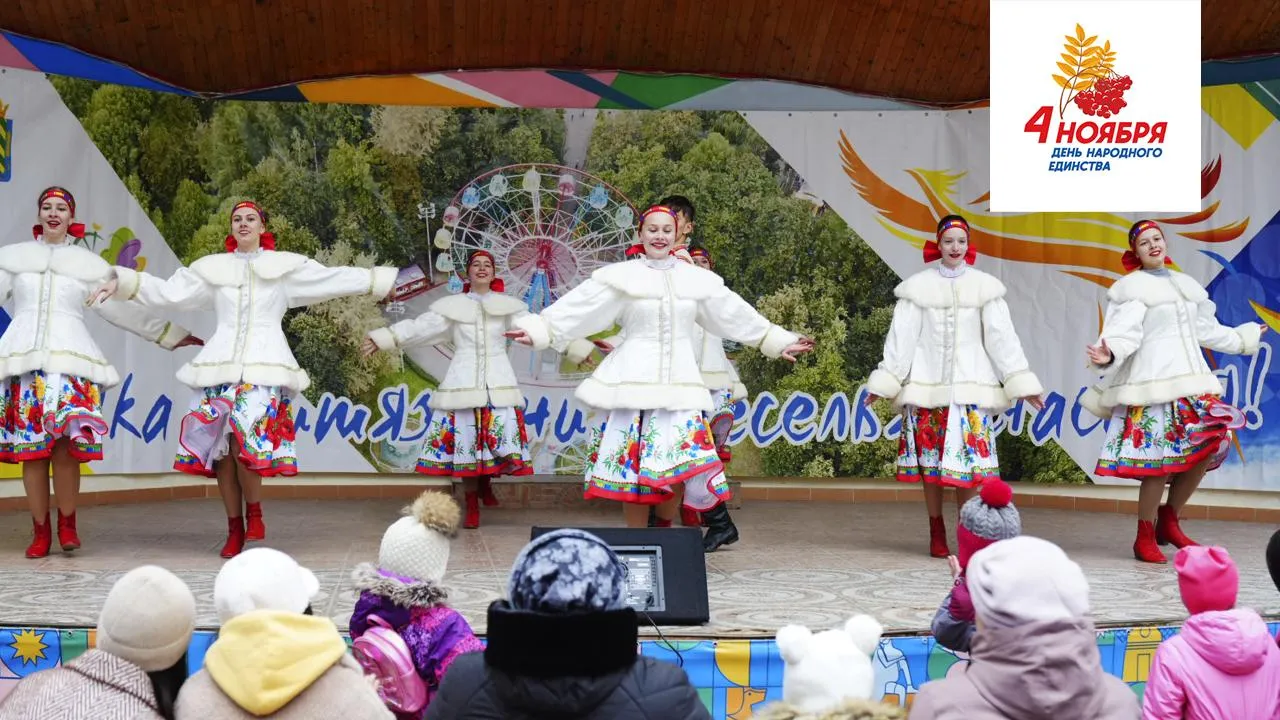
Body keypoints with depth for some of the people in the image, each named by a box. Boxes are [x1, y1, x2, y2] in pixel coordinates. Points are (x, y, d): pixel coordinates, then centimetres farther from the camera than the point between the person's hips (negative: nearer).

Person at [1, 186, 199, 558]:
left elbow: (119, 309, 16)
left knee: (66, 446, -14)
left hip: (69, 360, -1)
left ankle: (67, 524, 2)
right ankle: (40, 531, 5)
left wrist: (167, 334, 14)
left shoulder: (88, 263, 14)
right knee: (31, 449, -3)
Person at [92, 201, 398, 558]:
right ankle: (235, 528, 7)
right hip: (221, 366, 3)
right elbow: (167, 291, 14)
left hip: (265, 366, -3)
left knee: (245, 439, -22)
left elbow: (333, 279, 9)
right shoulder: (212, 268, 16)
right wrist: (123, 282, 7)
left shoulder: (286, 266, 11)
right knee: (219, 445, -4)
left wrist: (380, 281, 4)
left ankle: (254, 512, 0)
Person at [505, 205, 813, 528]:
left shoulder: (698, 280, 11)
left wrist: (778, 341, 19)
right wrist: (538, 329, -12)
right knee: (632, 470, -3)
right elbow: (577, 310, -2)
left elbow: (739, 317, 18)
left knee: (674, 472, -7)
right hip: (634, 383, -2)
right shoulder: (621, 276, 2)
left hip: (679, 386, 2)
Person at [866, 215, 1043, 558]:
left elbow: (1002, 338, 3)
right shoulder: (918, 286, 5)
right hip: (927, 387, 0)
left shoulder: (984, 286, 5)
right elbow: (901, 338, 4)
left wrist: (1021, 384, -1)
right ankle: (937, 533, 10)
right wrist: (883, 382, 1)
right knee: (930, 462, 0)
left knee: (967, 459, -5)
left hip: (970, 386, 0)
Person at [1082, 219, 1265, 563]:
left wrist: (1244, 337, 39)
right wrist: (1109, 355, -34)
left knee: (1207, 448, -2)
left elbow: (1207, 330, 29)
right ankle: (1145, 538, 1)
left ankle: (1168, 521, 13)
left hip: (1191, 380, 7)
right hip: (1153, 381, -7)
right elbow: (1124, 333, -14)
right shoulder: (1131, 287, -2)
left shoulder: (1186, 285, 20)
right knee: (1159, 461, -11)